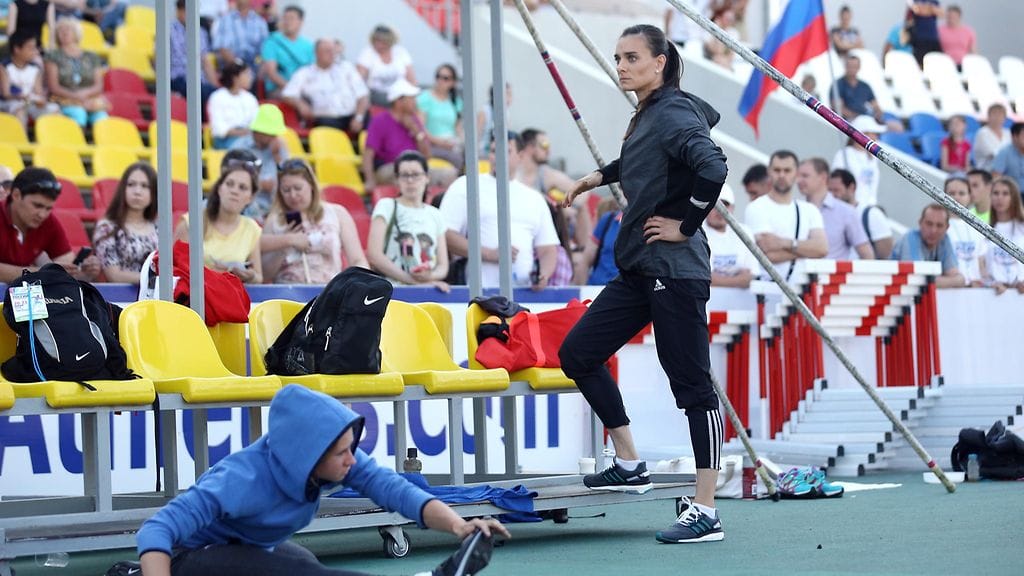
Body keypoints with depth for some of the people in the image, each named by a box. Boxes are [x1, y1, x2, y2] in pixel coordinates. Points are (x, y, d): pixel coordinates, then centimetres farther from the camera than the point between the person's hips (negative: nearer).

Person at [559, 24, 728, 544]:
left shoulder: (674, 113, -13)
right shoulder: (646, 116, 14)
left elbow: (712, 167, -30)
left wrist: (686, 226, -20)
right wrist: (601, 177, 32)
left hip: (674, 271, -10)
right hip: (639, 270, 10)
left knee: (692, 385, -6)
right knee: (577, 353, 12)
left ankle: (706, 514, -2)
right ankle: (629, 466, 21)